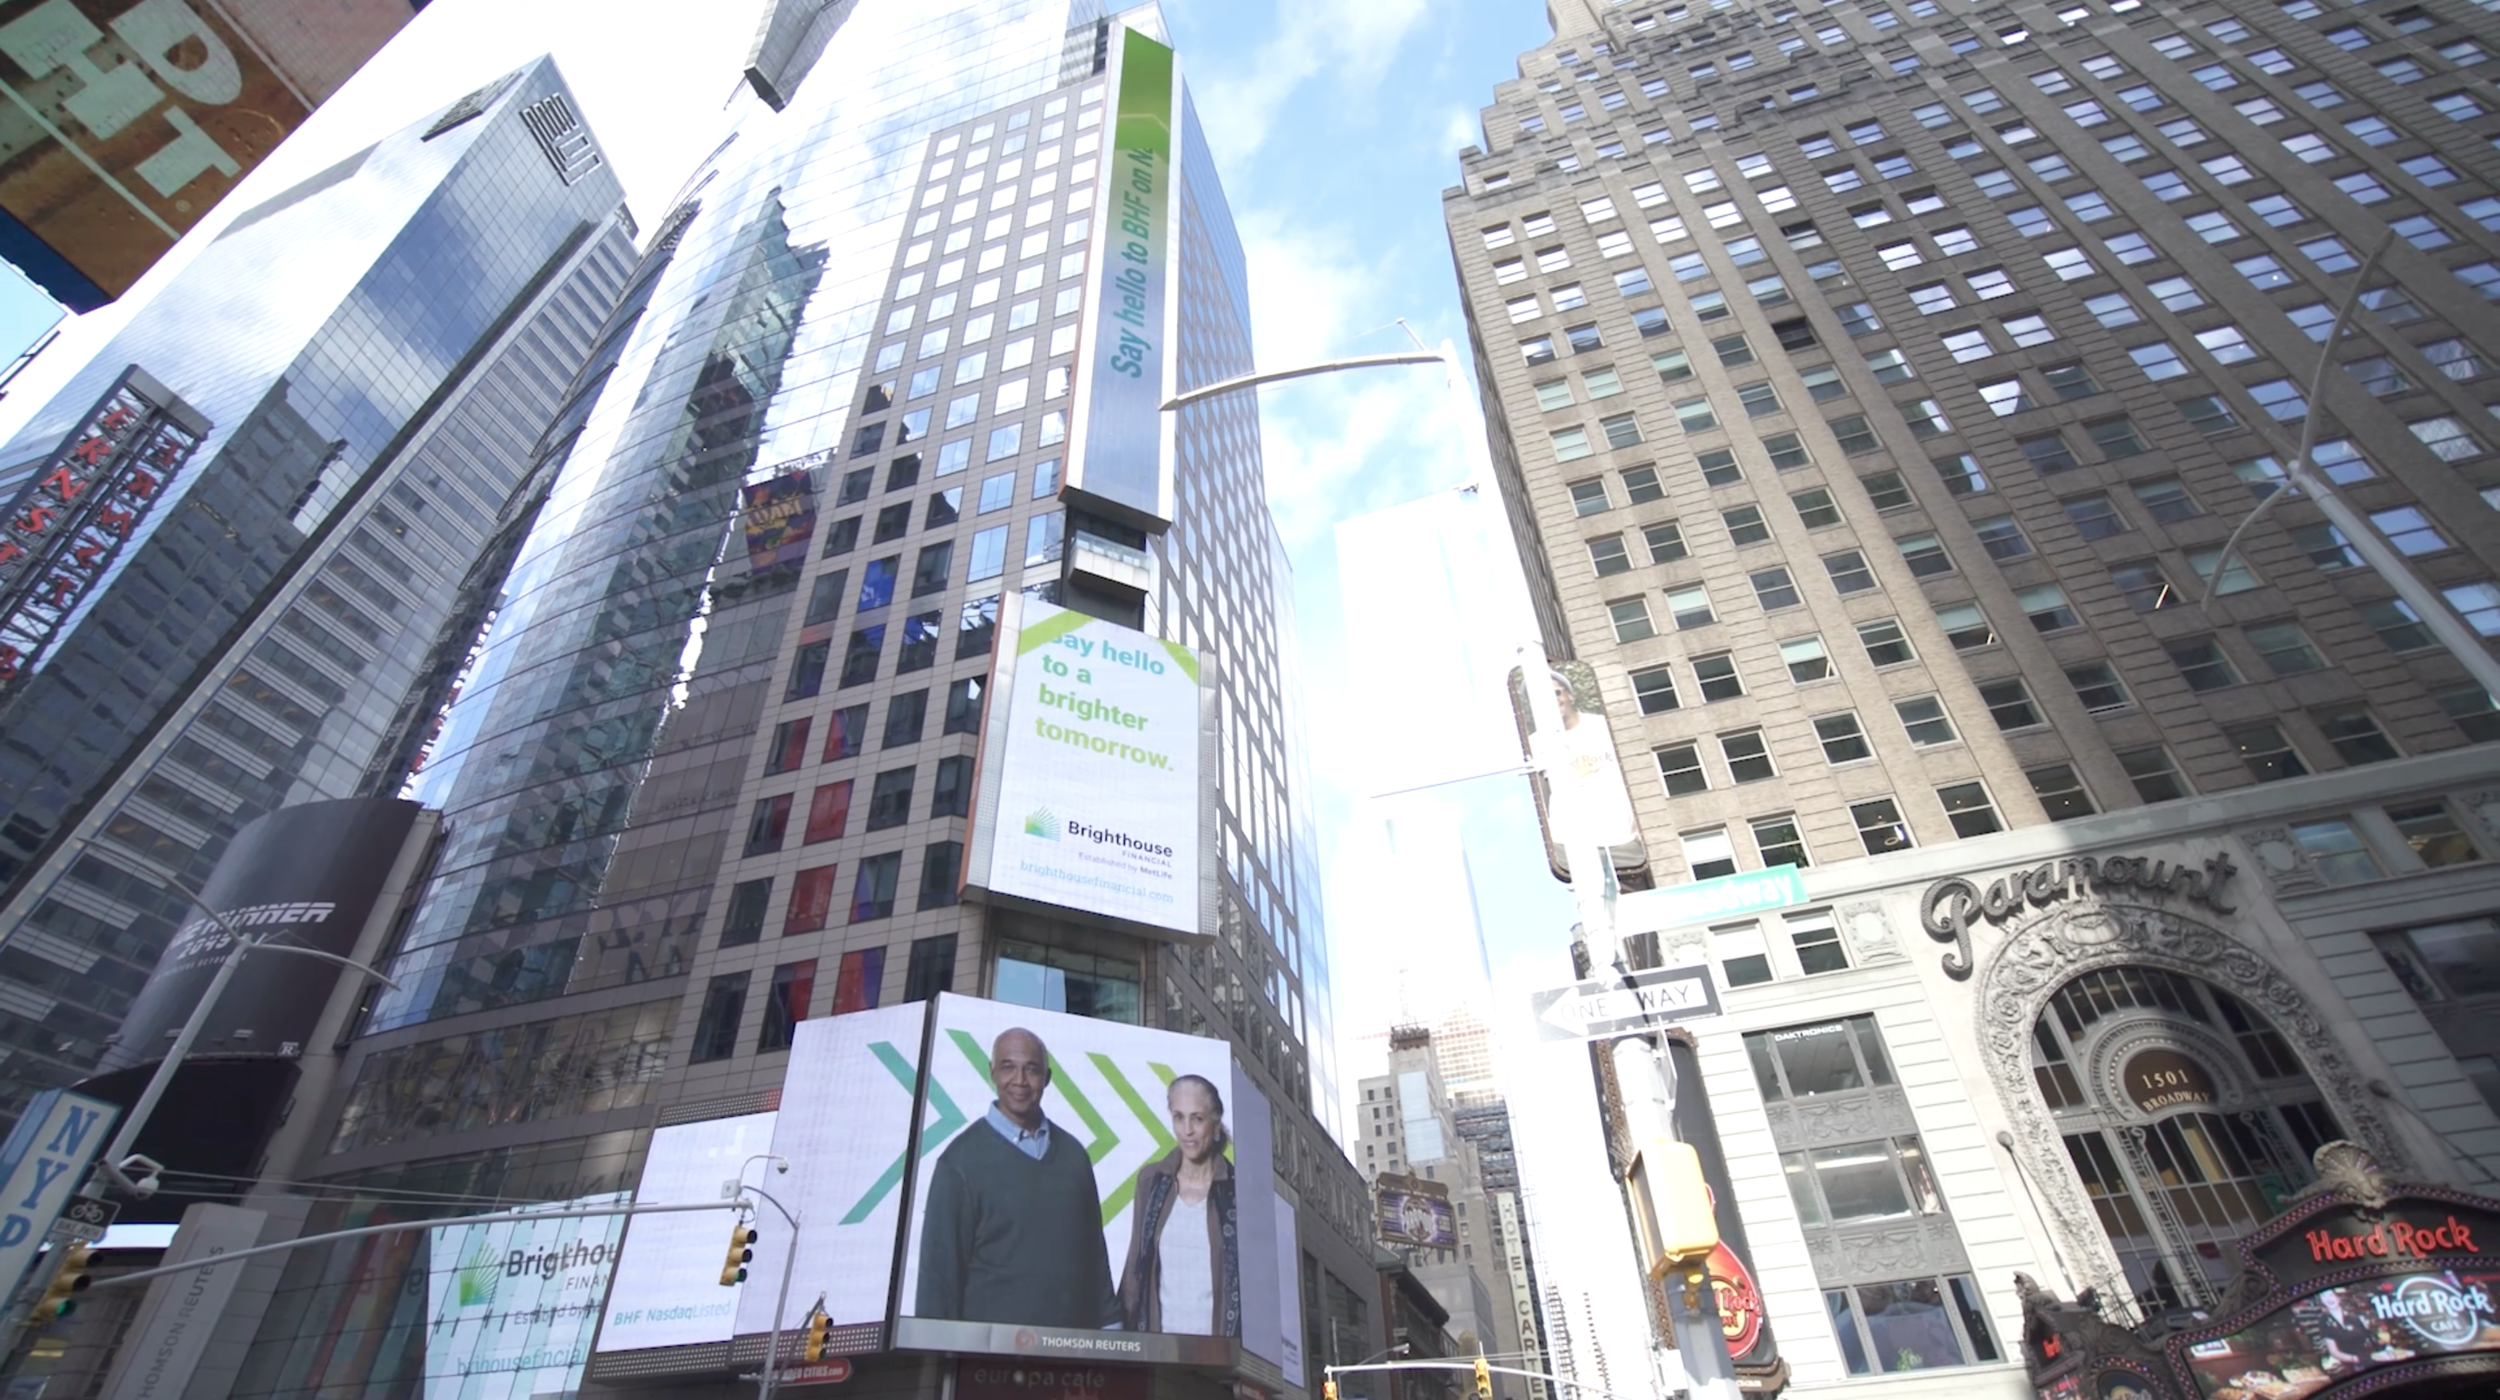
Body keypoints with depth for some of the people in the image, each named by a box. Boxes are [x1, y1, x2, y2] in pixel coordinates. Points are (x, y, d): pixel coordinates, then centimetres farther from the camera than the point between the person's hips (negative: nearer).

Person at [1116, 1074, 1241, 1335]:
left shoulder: (1238, 1189, -3)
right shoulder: (1151, 1180, 4)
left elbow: (1254, 1272, 1)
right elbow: (1135, 1265, 9)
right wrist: (1124, 1330, 5)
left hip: (1216, 1342, -2)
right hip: (1159, 1339, 2)